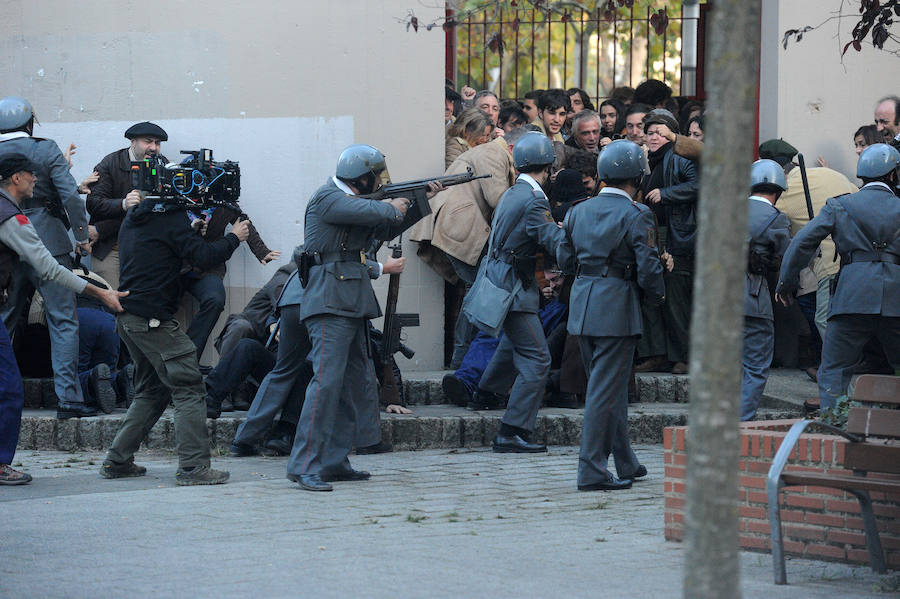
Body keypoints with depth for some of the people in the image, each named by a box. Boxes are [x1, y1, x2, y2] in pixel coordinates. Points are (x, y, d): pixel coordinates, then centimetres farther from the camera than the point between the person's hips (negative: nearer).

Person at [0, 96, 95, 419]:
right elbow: (70, 195, -12)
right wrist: (82, 236, -5)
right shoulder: (45, 150, -5)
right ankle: (68, 397, -4)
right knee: (63, 320, 0)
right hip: (48, 242, -4)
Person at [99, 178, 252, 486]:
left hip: (127, 318, 9)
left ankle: (117, 460, 17)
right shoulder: (170, 218, -9)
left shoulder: (134, 217, 18)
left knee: (152, 390, 19)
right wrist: (233, 238, 1)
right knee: (189, 389, -8)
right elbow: (203, 257, -14)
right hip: (152, 318, -9)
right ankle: (193, 466, -14)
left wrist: (195, 233, 22)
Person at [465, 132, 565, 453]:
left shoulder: (512, 193, 10)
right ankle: (511, 432, -17)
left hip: (496, 277, 10)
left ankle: (484, 394, 51)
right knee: (537, 358, -11)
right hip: (512, 288, -10)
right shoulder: (533, 200, -19)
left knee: (514, 339, 35)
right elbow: (556, 242, -25)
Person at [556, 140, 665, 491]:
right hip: (616, 306, -7)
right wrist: (659, 294, 5)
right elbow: (648, 270, -13)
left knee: (610, 386, 18)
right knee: (605, 390, -4)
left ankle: (625, 464, 27)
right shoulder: (635, 216, -11)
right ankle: (592, 471, -5)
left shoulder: (579, 212, 8)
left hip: (582, 304, 7)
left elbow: (564, 258, 16)